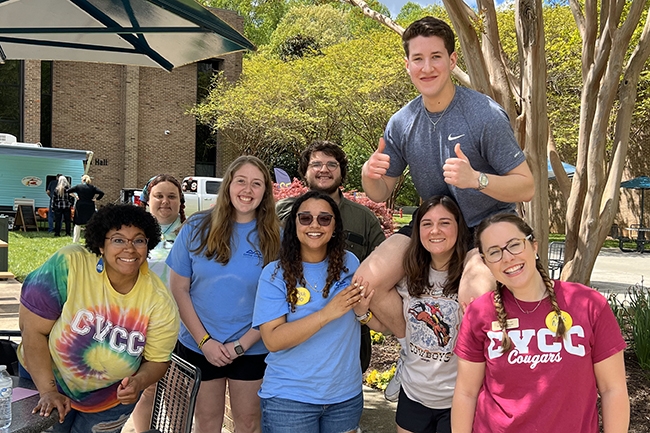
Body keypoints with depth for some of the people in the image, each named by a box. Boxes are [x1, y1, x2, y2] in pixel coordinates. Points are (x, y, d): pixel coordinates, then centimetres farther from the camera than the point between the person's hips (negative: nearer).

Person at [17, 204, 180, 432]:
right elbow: (32, 329, -21)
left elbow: (157, 360, -9)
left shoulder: (160, 302, -21)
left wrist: (139, 382, -30)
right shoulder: (68, 264, -27)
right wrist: (48, 391, -22)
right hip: (43, 377, -1)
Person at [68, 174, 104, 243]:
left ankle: (75, 240, 12)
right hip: (90, 208, 0)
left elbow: (69, 191, -2)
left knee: (78, 224, 9)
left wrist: (75, 196, 5)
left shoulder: (78, 186, 0)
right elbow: (101, 193, -11)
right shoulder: (92, 187, -1)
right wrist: (96, 199, -3)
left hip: (80, 208, 0)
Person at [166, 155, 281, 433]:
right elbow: (179, 288, -5)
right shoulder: (196, 228, -7)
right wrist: (204, 341, -11)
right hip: (197, 347, 0)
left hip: (253, 351, 0)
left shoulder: (275, 237, -8)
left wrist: (243, 344, -13)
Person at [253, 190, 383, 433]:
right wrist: (327, 313, -28)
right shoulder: (275, 274, -10)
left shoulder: (349, 263, -2)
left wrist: (362, 311, -18)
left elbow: (382, 323, 5)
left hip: (346, 395, 3)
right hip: (289, 397, -3)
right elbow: (273, 340, -19)